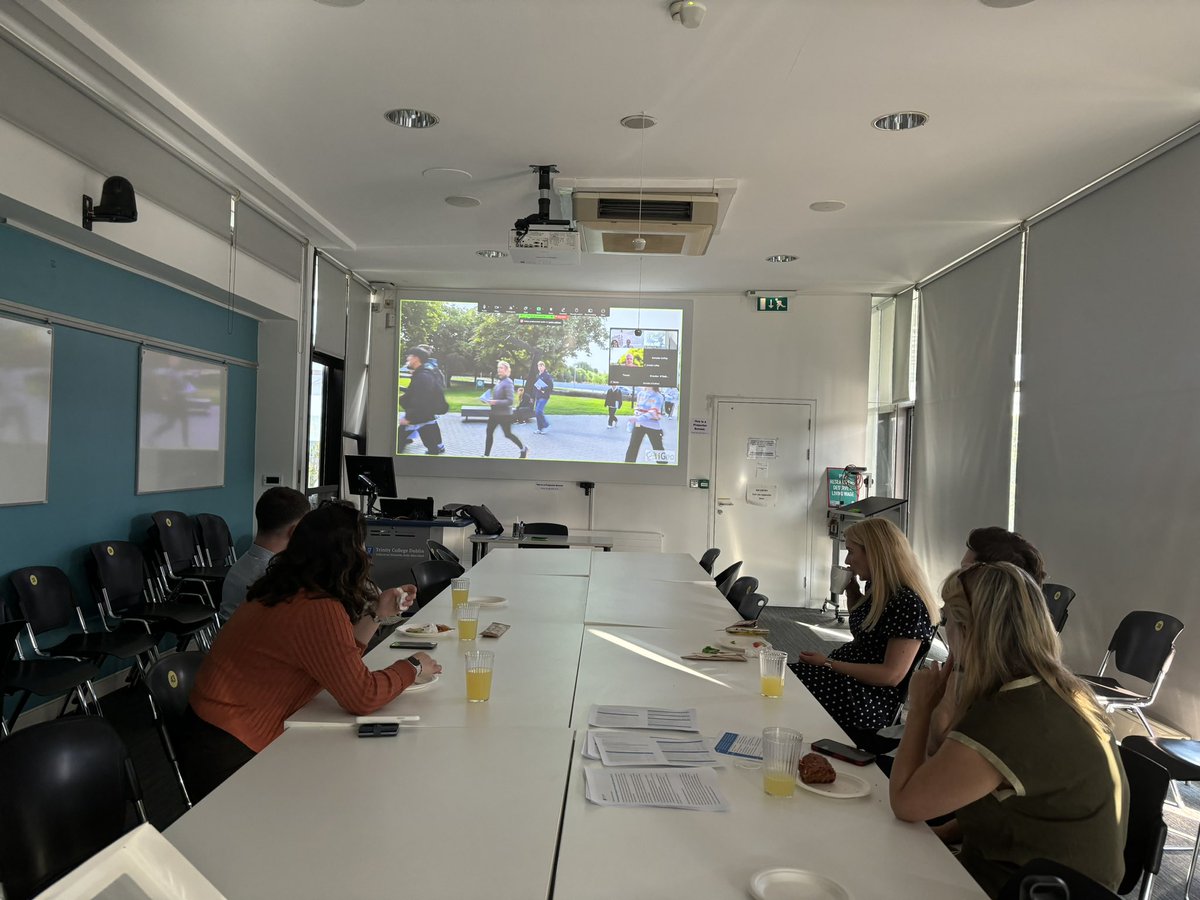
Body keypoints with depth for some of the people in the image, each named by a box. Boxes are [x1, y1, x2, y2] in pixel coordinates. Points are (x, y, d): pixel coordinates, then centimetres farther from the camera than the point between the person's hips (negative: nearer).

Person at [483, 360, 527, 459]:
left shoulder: (508, 383, -17)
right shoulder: (499, 381, 7)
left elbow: (510, 401, -22)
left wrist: (495, 402, -27)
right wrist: (490, 400, 2)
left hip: (504, 414, -8)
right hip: (495, 413, 8)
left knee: (508, 434, 6)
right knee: (489, 432, 4)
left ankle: (523, 449, 26)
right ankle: (486, 455, 10)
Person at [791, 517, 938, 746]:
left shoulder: (909, 604, -19)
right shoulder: (877, 589, 9)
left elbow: (892, 674, -21)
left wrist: (829, 664, -18)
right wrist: (851, 588, 11)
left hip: (869, 700, -9)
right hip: (846, 676, 9)